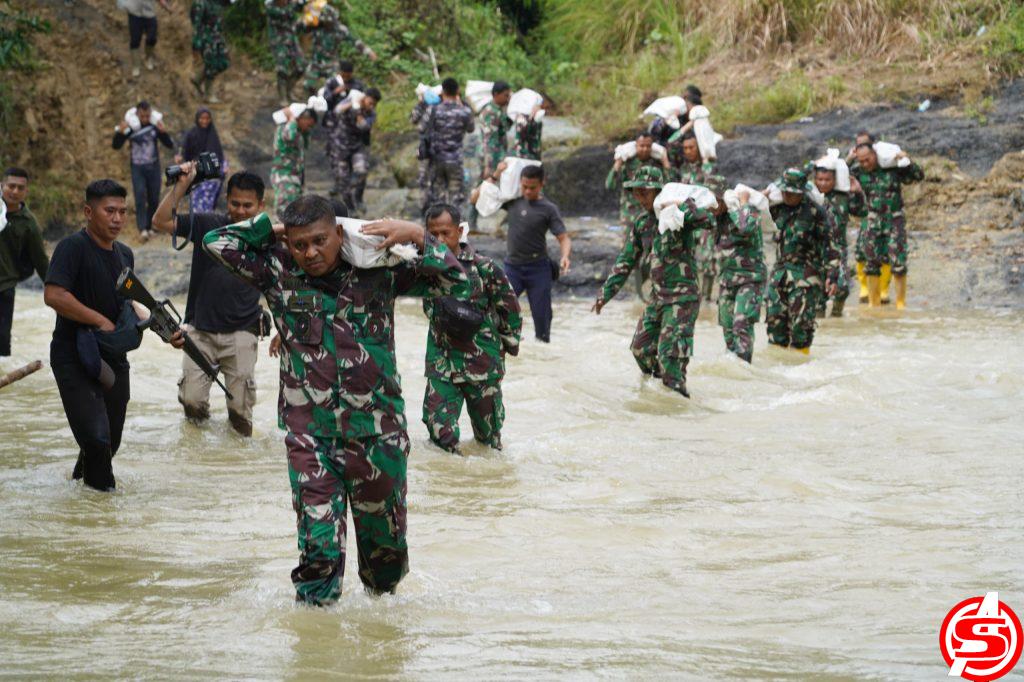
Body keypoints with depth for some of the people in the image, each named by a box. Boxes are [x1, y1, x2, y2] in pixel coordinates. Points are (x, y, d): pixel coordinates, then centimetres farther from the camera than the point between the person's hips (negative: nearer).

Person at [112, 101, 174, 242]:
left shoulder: (155, 127, -1)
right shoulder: (130, 128, -4)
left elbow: (170, 145, -2)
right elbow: (116, 146, -3)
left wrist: (163, 132, -20)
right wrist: (120, 133, -22)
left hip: (153, 167, 2)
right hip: (137, 168, -2)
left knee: (154, 199, 7)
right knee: (140, 197, -16)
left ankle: (149, 227, 21)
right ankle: (142, 229, -22)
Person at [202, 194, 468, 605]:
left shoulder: (378, 270, -1)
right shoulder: (278, 272, 0)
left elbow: (454, 280, 0)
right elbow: (217, 242, -2)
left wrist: (417, 238, -13)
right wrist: (271, 225, 1)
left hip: (378, 432, 1)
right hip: (309, 434, -1)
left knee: (384, 536, 14)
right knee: (317, 544, -7)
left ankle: (381, 599, 40)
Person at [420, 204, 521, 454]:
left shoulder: (483, 268, -8)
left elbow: (510, 309, 2)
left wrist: (506, 346, 7)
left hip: (483, 366, -2)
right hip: (441, 366, 2)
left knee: (488, 437, 10)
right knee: (441, 434, -9)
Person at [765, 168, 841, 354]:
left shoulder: (815, 212, -11)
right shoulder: (778, 207, 5)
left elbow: (830, 245, -9)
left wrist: (832, 274, -13)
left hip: (806, 274, -6)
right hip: (780, 271, 6)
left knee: (801, 320, -8)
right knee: (775, 317, 4)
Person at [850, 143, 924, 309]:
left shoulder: (893, 168, -8)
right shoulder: (859, 173, -1)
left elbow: (919, 176, -1)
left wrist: (908, 161, -19)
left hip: (895, 220, -3)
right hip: (873, 221, 3)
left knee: (898, 263, -8)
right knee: (872, 263, 4)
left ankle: (901, 302, 1)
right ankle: (874, 303, 15)